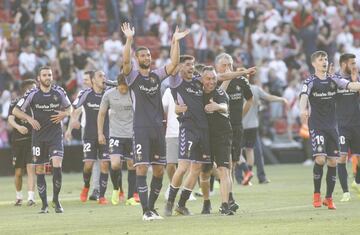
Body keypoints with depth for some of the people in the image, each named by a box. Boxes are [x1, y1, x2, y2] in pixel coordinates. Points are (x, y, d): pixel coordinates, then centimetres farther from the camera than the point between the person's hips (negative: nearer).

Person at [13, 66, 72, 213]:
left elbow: (69, 108, 16)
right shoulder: (32, 94, -4)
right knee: (39, 170, 2)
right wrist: (29, 119, -13)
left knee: (57, 166, -16)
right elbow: (16, 110, 1)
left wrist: (64, 114, -6)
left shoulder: (59, 92, 0)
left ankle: (56, 200, 2)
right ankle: (44, 204, 12)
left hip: (56, 135, 0)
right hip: (38, 136, 0)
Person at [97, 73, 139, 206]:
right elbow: (101, 114, 9)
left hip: (132, 135, 1)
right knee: (115, 164, -16)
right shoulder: (109, 94, -2)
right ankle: (115, 189, 11)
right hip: (115, 135, -1)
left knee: (132, 165, 3)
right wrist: (100, 133, 6)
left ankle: (130, 197, 13)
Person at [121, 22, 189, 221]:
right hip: (141, 129, -5)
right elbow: (125, 61, -19)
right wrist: (129, 40, -28)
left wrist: (175, 42, -6)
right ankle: (146, 211, -8)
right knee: (142, 169, -9)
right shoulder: (133, 76, 0)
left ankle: (151, 207, 18)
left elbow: (174, 63, 3)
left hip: (158, 128, 5)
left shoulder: (156, 75, 12)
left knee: (159, 170, 6)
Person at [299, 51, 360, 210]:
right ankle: (316, 194, 1)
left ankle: (329, 198, 13)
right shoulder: (310, 81, -4)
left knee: (332, 162, 3)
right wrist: (303, 110, -43)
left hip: (332, 125, 4)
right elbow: (304, 96, -22)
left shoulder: (333, 80, 8)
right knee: (320, 158, -16)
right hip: (316, 125, -4)